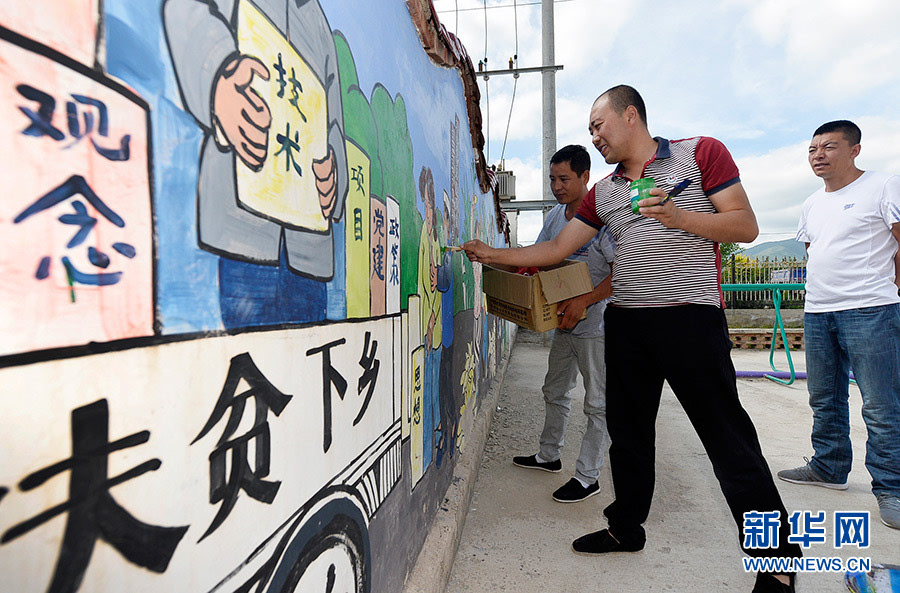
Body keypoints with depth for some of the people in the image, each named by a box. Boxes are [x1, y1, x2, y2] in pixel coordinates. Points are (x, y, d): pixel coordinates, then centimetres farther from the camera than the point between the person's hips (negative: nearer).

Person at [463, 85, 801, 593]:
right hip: (626, 323, 6)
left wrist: (677, 217, -17)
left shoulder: (701, 152, 2)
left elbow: (746, 226, -3)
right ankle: (626, 528, 32)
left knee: (728, 437, -1)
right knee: (628, 431, 14)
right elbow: (556, 249, 14)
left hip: (691, 317, -5)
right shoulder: (602, 193, 16)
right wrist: (493, 255, 10)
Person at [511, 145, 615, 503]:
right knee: (554, 392, 20)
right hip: (565, 324, 9)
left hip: (597, 325, -8)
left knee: (598, 403, 3)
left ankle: (587, 477, 16)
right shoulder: (554, 217, 8)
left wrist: (583, 301, -28)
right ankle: (548, 456, 37)